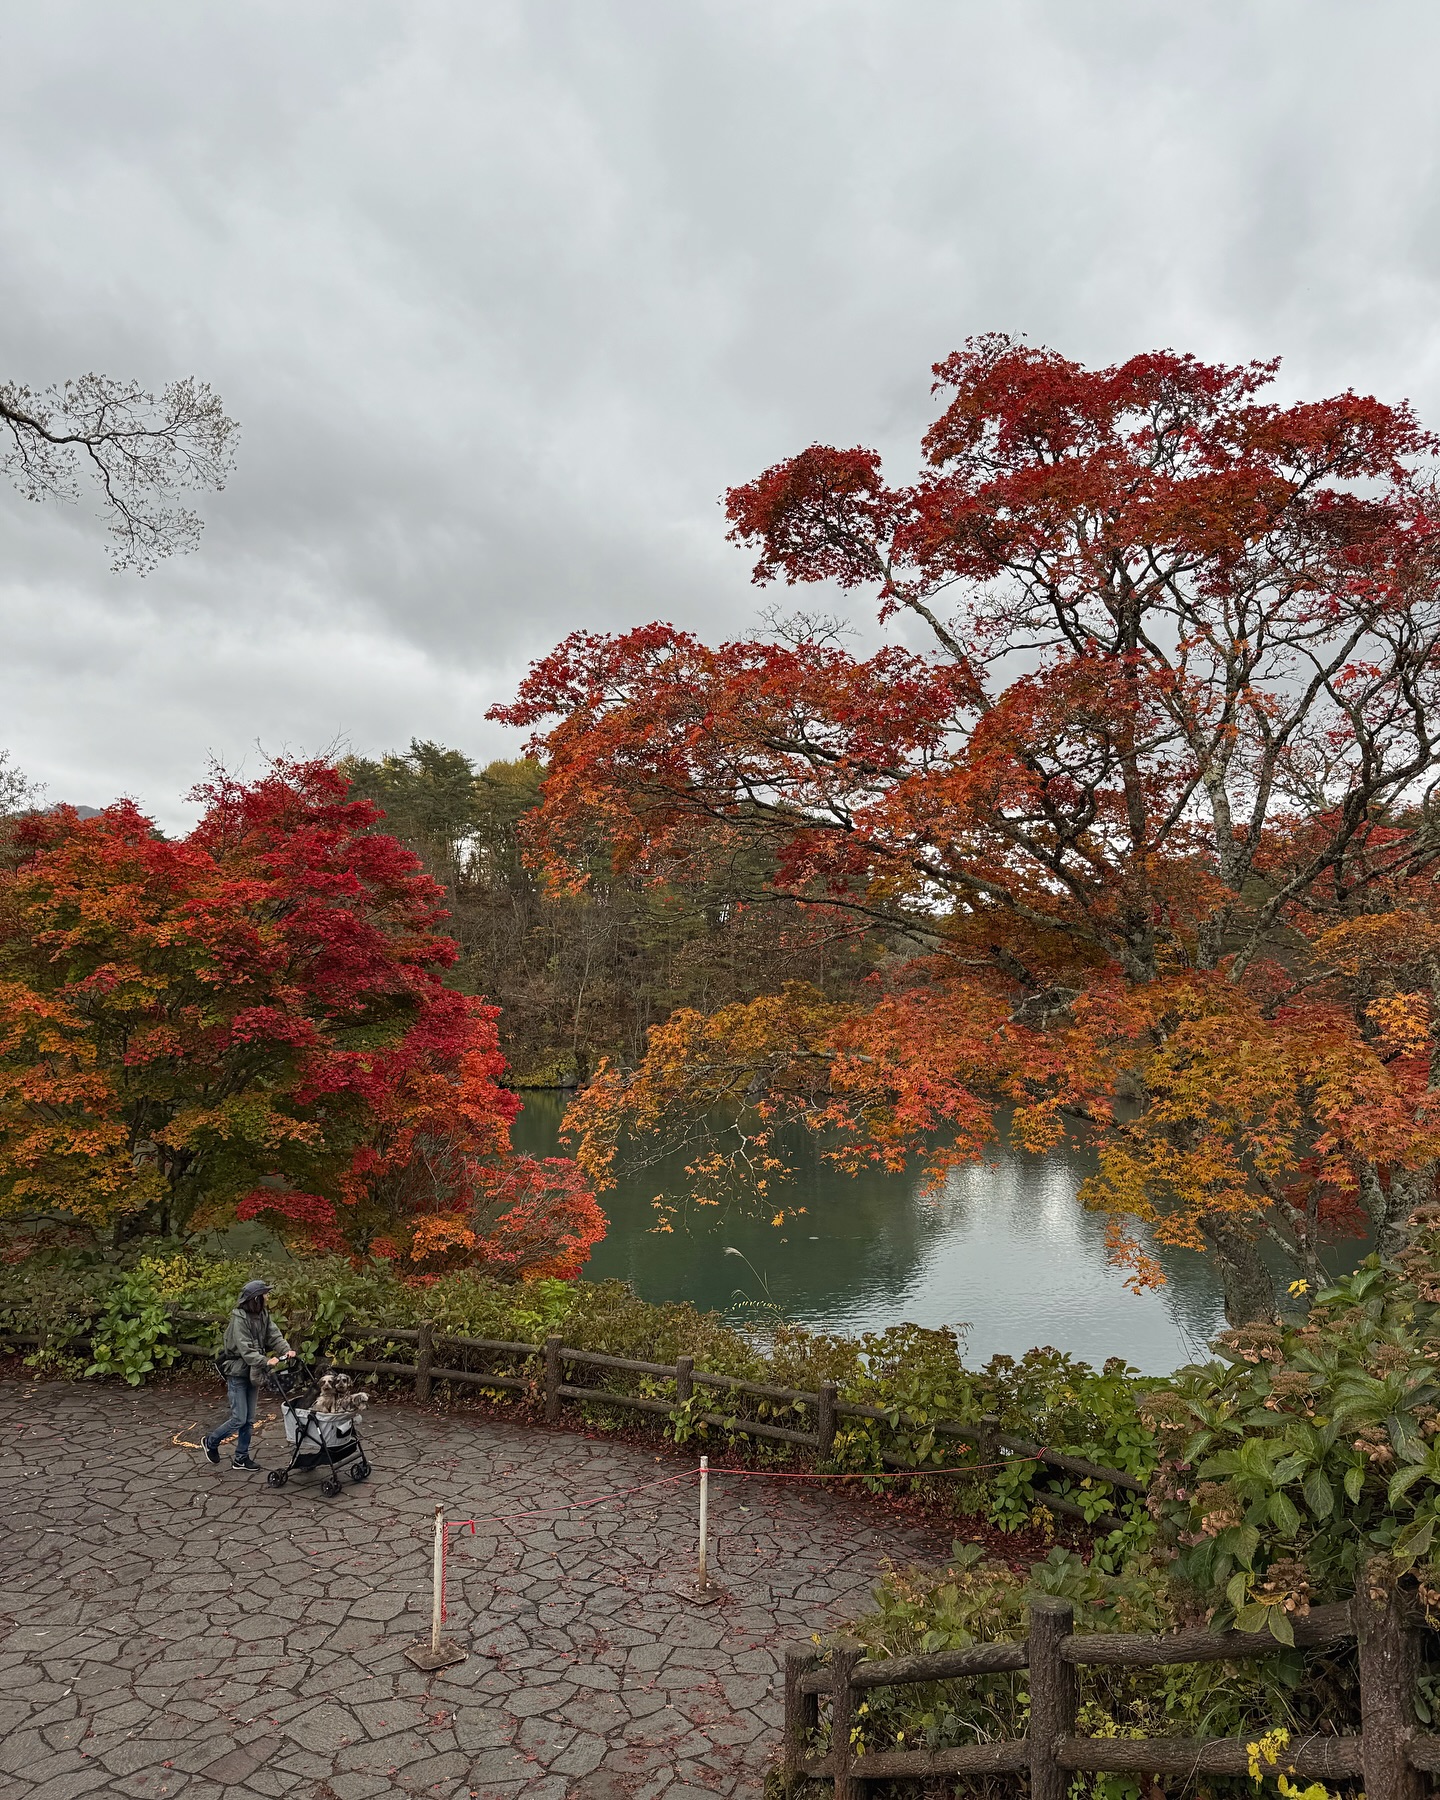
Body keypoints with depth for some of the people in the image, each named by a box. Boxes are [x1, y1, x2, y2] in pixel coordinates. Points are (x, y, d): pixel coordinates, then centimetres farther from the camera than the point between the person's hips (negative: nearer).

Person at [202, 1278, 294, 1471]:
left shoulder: (263, 1315, 3)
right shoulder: (239, 1319, -20)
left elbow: (274, 1335, -6)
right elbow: (245, 1349, -27)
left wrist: (286, 1350, -24)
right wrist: (266, 1361, -37)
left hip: (253, 1373, 7)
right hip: (237, 1373, -7)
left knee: (249, 1420, 11)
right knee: (239, 1419, -4)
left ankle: (241, 1458, 22)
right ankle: (210, 1442, 19)